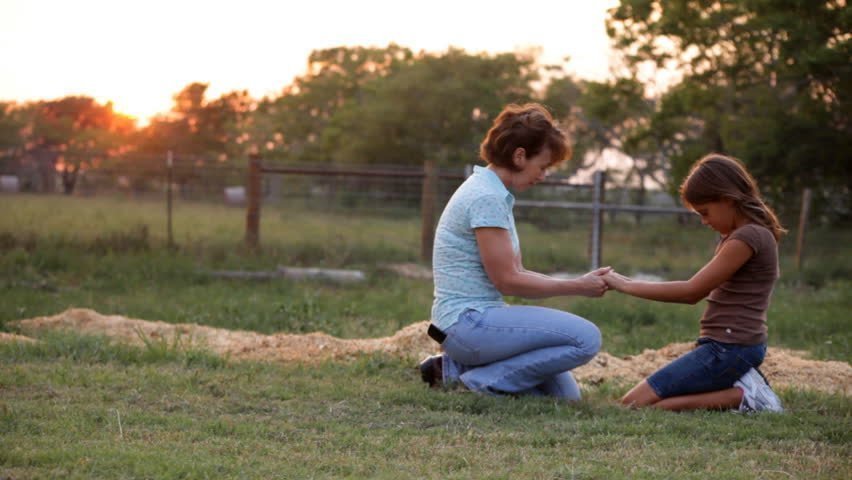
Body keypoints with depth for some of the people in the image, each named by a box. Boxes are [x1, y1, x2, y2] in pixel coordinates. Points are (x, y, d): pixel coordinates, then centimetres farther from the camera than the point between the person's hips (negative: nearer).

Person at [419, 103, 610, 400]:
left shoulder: (495, 194, 14)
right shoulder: (486, 198, -16)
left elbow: (517, 273, 14)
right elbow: (507, 280, -16)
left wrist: (581, 283, 4)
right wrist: (577, 287, -10)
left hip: (477, 319, 10)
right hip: (469, 321, -10)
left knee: (565, 394, 8)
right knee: (585, 338, -20)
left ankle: (458, 369, 10)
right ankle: (482, 380, -10)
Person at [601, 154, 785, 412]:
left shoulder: (749, 237, -15)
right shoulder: (738, 236, 18)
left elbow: (692, 291, -15)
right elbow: (701, 291, 14)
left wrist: (628, 286, -9)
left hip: (729, 349, -10)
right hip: (726, 346, 10)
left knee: (634, 403, -14)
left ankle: (742, 395, -12)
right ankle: (739, 386, 3)